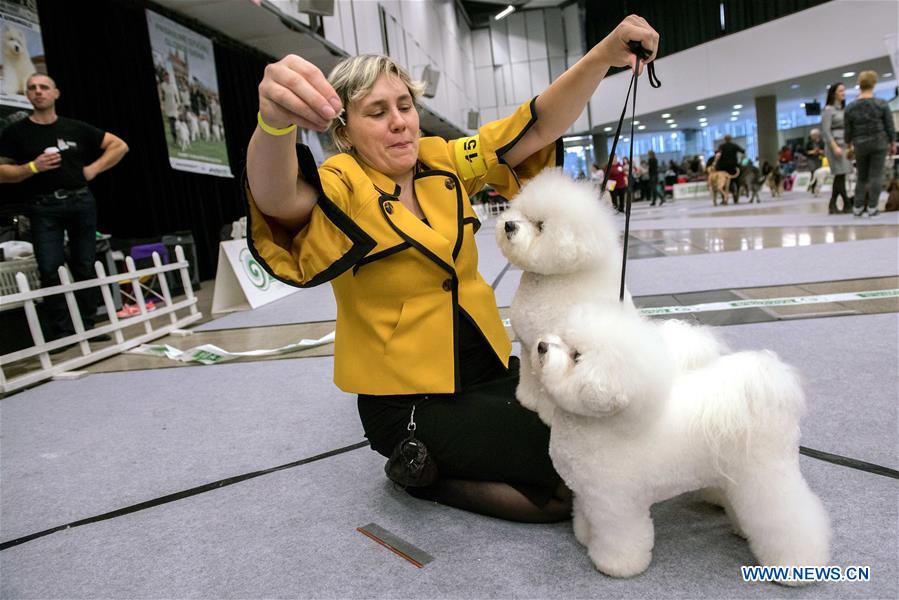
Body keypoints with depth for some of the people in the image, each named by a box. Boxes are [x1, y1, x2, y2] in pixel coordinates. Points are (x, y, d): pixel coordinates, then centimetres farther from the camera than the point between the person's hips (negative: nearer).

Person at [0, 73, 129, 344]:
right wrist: (33, 167, -13)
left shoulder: (76, 128, 9)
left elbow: (119, 145, 12)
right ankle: (61, 332, 0)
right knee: (51, 271, -6)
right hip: (45, 208, -2)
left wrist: (94, 168, 3)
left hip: (81, 202, 2)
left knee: (85, 268, 5)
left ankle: (87, 327, 13)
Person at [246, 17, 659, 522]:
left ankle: (450, 459, 13)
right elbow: (279, 199, -36)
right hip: (410, 401, -6)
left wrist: (604, 55, -21)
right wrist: (277, 122, -58)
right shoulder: (341, 187, -13)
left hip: (487, 367, 7)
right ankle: (427, 474, 5)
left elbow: (538, 127, -4)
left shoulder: (444, 162, 3)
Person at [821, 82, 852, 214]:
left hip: (844, 145, 8)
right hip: (834, 145, -8)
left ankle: (832, 206, 8)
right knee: (840, 175, -9)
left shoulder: (843, 109, 17)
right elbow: (826, 131, -12)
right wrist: (835, 147, -20)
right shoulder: (828, 109, -4)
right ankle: (847, 205, -8)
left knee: (839, 176, 5)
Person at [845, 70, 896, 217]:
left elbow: (848, 131, 3)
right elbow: (890, 126, -2)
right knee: (876, 175, 0)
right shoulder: (881, 104, -6)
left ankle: (857, 207, 9)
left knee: (861, 176, 12)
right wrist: (893, 143, 10)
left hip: (860, 145, 2)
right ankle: (872, 207, -3)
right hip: (879, 143, -2)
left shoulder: (850, 107, -2)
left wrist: (849, 145, 18)